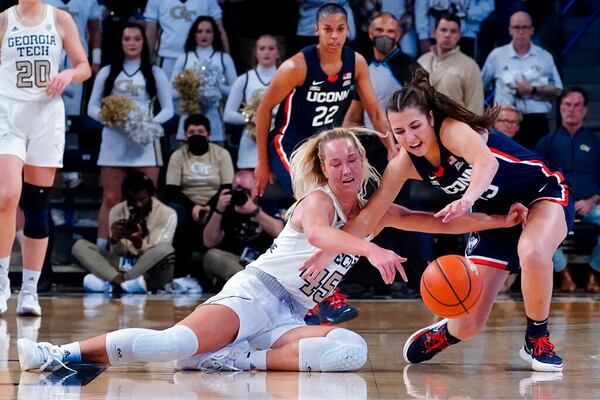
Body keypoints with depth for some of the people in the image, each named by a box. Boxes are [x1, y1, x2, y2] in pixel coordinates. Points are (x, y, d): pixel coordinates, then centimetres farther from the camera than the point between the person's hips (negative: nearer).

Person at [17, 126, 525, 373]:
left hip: (289, 318, 6)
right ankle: (66, 353, -27)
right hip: (256, 291, -6)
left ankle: (242, 359, -27)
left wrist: (499, 220, 12)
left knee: (352, 349, -28)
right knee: (176, 341, -33)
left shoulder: (372, 211, 17)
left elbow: (438, 221, 22)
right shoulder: (317, 199, -3)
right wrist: (371, 250, -44)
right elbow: (318, 233, -27)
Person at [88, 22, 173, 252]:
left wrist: (151, 123, -13)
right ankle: (101, 246, 1)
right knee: (110, 199, 1)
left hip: (145, 142, -1)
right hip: (113, 142, 1)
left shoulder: (155, 74, 8)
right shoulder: (107, 73, 10)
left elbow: (168, 108, 6)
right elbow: (92, 107, 8)